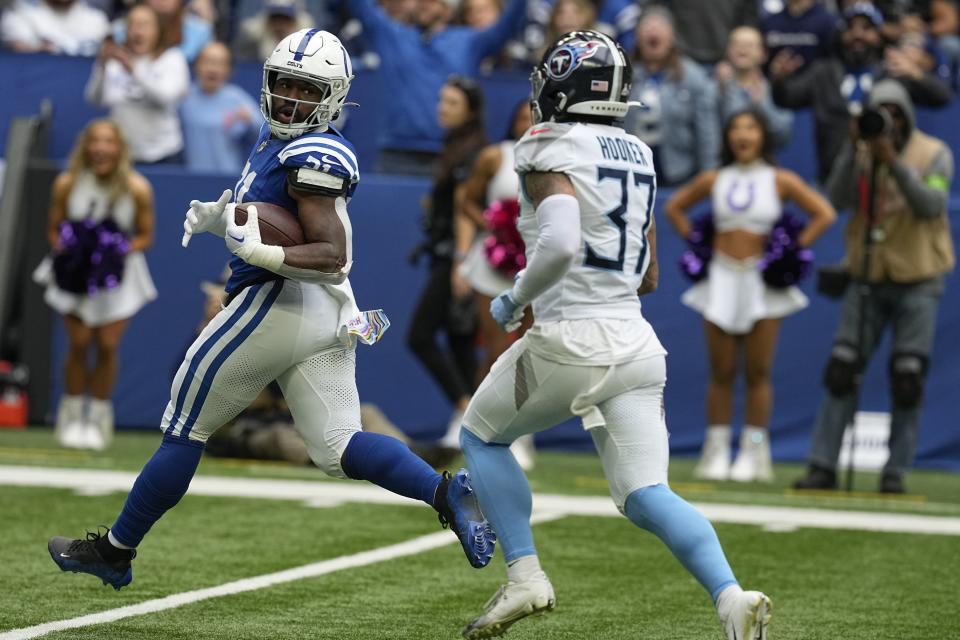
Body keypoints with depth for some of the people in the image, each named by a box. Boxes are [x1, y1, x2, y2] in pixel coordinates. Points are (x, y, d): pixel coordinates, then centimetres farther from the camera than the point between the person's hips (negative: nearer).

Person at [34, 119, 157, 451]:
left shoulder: (137, 188, -12)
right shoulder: (67, 184, -11)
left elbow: (145, 236, -2)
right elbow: (54, 229, 0)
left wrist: (124, 250, -21)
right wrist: (65, 245, -21)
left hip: (118, 274, 0)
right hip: (76, 273, 0)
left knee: (107, 345, -4)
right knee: (79, 342, -6)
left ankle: (98, 417, 13)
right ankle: (72, 415, 12)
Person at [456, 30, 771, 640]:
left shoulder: (553, 154, -9)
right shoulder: (637, 158, 15)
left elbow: (561, 246, -26)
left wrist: (515, 298, -10)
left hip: (569, 341, -6)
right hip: (635, 343, 6)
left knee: (481, 436, 19)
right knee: (647, 495, 2)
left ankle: (525, 576, 9)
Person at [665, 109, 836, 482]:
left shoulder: (780, 181, 0)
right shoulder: (714, 180, 7)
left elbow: (824, 214, -2)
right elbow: (674, 207, 21)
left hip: (762, 281, -2)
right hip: (722, 279, 2)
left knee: (757, 372, 0)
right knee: (721, 372, 1)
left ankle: (753, 453, 4)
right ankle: (716, 453, 4)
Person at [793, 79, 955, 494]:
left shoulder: (934, 154, -3)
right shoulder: (861, 153, 4)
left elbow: (932, 205, -18)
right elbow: (837, 200, -11)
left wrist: (893, 162, -25)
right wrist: (854, 149, -21)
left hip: (917, 281, -2)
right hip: (868, 277, 2)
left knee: (907, 379, -3)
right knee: (841, 372, -3)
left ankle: (896, 472, 5)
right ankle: (822, 466, 0)